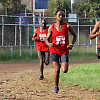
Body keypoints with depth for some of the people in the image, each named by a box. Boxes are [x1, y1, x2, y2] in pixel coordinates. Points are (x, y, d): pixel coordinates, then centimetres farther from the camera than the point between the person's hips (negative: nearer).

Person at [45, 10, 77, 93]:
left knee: (65, 70, -11)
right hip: (54, 50, -1)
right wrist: (49, 44, -19)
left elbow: (75, 35, 11)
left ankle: (61, 64, 27)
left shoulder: (67, 26, -3)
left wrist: (72, 45, -5)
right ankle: (56, 88, 7)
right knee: (57, 70, -10)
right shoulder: (51, 27, -3)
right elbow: (47, 40, 4)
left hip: (64, 51, 1)